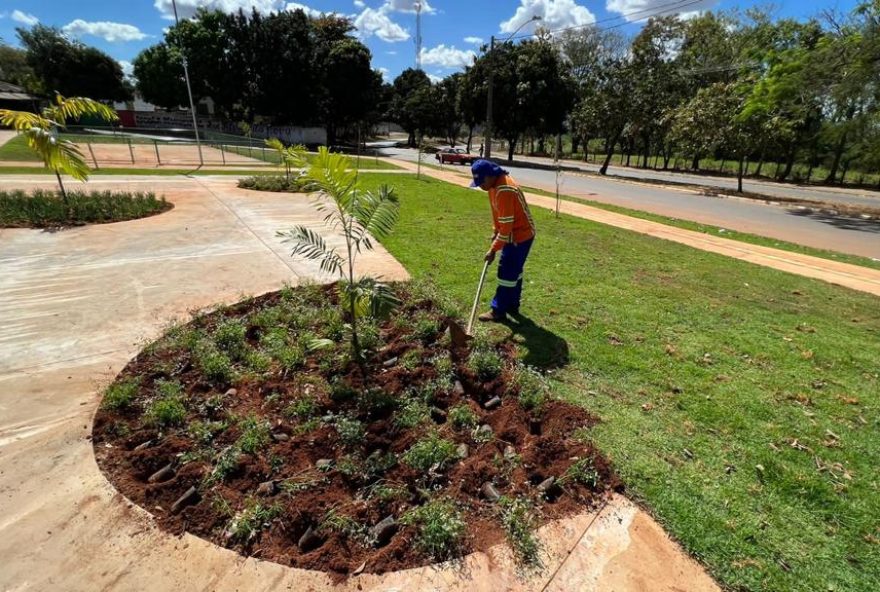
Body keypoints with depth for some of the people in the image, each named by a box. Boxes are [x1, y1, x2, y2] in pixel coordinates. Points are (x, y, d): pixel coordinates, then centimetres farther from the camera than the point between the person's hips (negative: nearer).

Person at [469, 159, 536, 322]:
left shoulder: (505, 191, -30)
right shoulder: (495, 184, 1)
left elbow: (506, 225, -29)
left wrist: (493, 249, -23)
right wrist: (495, 231, 12)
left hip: (520, 235, -10)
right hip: (517, 233, 10)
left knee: (506, 273, -4)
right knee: (514, 271, 17)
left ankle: (498, 311, 6)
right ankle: (512, 306, 29)